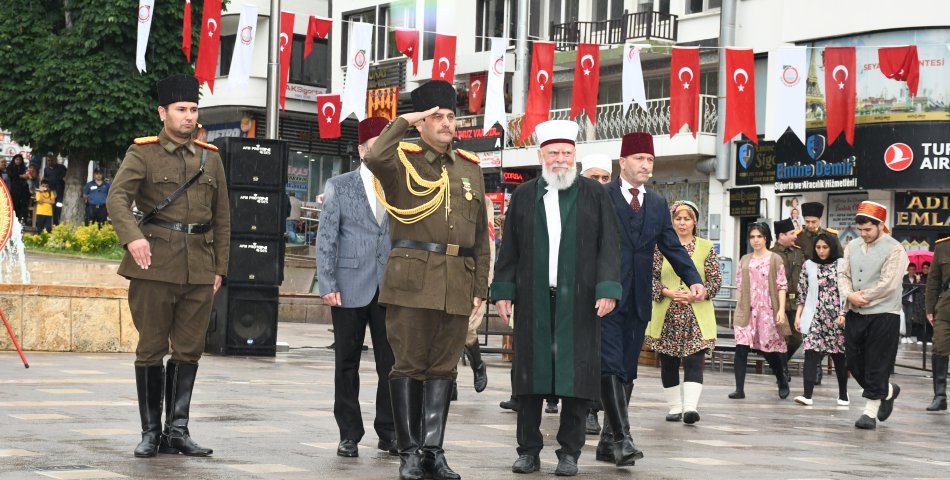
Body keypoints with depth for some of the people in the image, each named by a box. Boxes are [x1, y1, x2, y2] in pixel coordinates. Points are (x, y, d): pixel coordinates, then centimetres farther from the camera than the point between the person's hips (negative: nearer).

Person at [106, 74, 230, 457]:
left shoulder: (211, 158, 13)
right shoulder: (143, 153, 1)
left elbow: (221, 218, 16)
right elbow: (117, 197, -14)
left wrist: (219, 267, 10)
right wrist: (132, 236, -33)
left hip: (199, 271, 4)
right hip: (155, 267, -3)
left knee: (189, 351, 5)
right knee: (151, 350, 2)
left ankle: (178, 430, 13)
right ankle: (151, 432, 11)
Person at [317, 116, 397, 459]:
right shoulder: (339, 186, 5)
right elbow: (326, 239, 1)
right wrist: (327, 285, -7)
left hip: (391, 289, 2)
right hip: (350, 288, -2)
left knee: (391, 364, 1)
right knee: (347, 364, 4)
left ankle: (388, 432, 12)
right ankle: (349, 435, 12)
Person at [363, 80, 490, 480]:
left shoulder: (471, 168, 14)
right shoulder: (402, 161, 2)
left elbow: (480, 233, 15)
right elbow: (374, 158, -25)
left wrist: (480, 287, 10)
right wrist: (403, 121, -13)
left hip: (457, 285, 4)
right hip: (412, 279, -4)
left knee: (443, 368, 7)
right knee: (409, 366, 0)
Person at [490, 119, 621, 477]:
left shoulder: (595, 195, 7)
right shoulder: (524, 196, 12)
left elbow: (609, 246, 2)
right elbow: (509, 249, 11)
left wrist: (608, 288, -8)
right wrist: (503, 290, 4)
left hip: (579, 301, -1)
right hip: (534, 300, 1)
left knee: (576, 376, 0)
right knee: (530, 372, 4)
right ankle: (528, 450, 12)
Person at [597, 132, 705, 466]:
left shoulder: (658, 205, 16)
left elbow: (673, 247, 12)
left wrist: (693, 280, -4)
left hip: (638, 300, 6)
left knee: (626, 372, 8)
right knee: (610, 367, -13)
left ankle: (608, 442, 14)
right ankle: (621, 438, -16)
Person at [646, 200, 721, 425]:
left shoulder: (706, 247, 5)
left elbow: (715, 280, 3)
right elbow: (651, 276, 4)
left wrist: (694, 295, -11)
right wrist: (667, 292, -13)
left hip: (697, 315, -2)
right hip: (666, 315, 2)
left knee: (693, 361, -12)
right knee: (668, 363, 6)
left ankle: (691, 406, -20)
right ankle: (674, 406, 16)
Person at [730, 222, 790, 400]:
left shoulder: (775, 259, 2)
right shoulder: (744, 260, 13)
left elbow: (782, 286, -2)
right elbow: (740, 286, 15)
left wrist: (781, 310, -11)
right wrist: (738, 309, 10)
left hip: (767, 310, -3)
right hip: (746, 311, 3)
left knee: (770, 349, 6)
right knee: (741, 348, -10)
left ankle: (782, 383, 29)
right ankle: (739, 389, -10)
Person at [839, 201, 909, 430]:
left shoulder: (894, 250, -10)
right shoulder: (853, 246, 10)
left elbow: (888, 284, -16)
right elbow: (844, 274, 8)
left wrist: (862, 297, -10)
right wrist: (849, 295, -11)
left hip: (883, 315, -6)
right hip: (855, 314, 7)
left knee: (877, 365, -2)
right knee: (855, 362, 10)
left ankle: (871, 411, 6)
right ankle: (888, 391, 33)